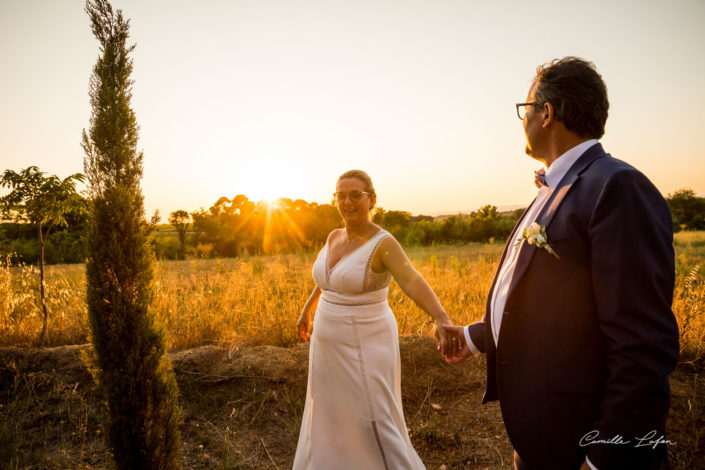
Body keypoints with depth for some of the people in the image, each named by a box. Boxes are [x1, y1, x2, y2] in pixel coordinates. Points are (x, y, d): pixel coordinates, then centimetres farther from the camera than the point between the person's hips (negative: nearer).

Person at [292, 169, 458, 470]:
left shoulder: (384, 243, -19)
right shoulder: (335, 237, 3)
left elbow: (414, 283, -35)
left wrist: (443, 321, -52)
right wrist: (308, 309, 32)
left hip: (365, 348, -7)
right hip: (331, 345, 7)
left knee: (375, 426, -1)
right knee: (330, 418, 19)